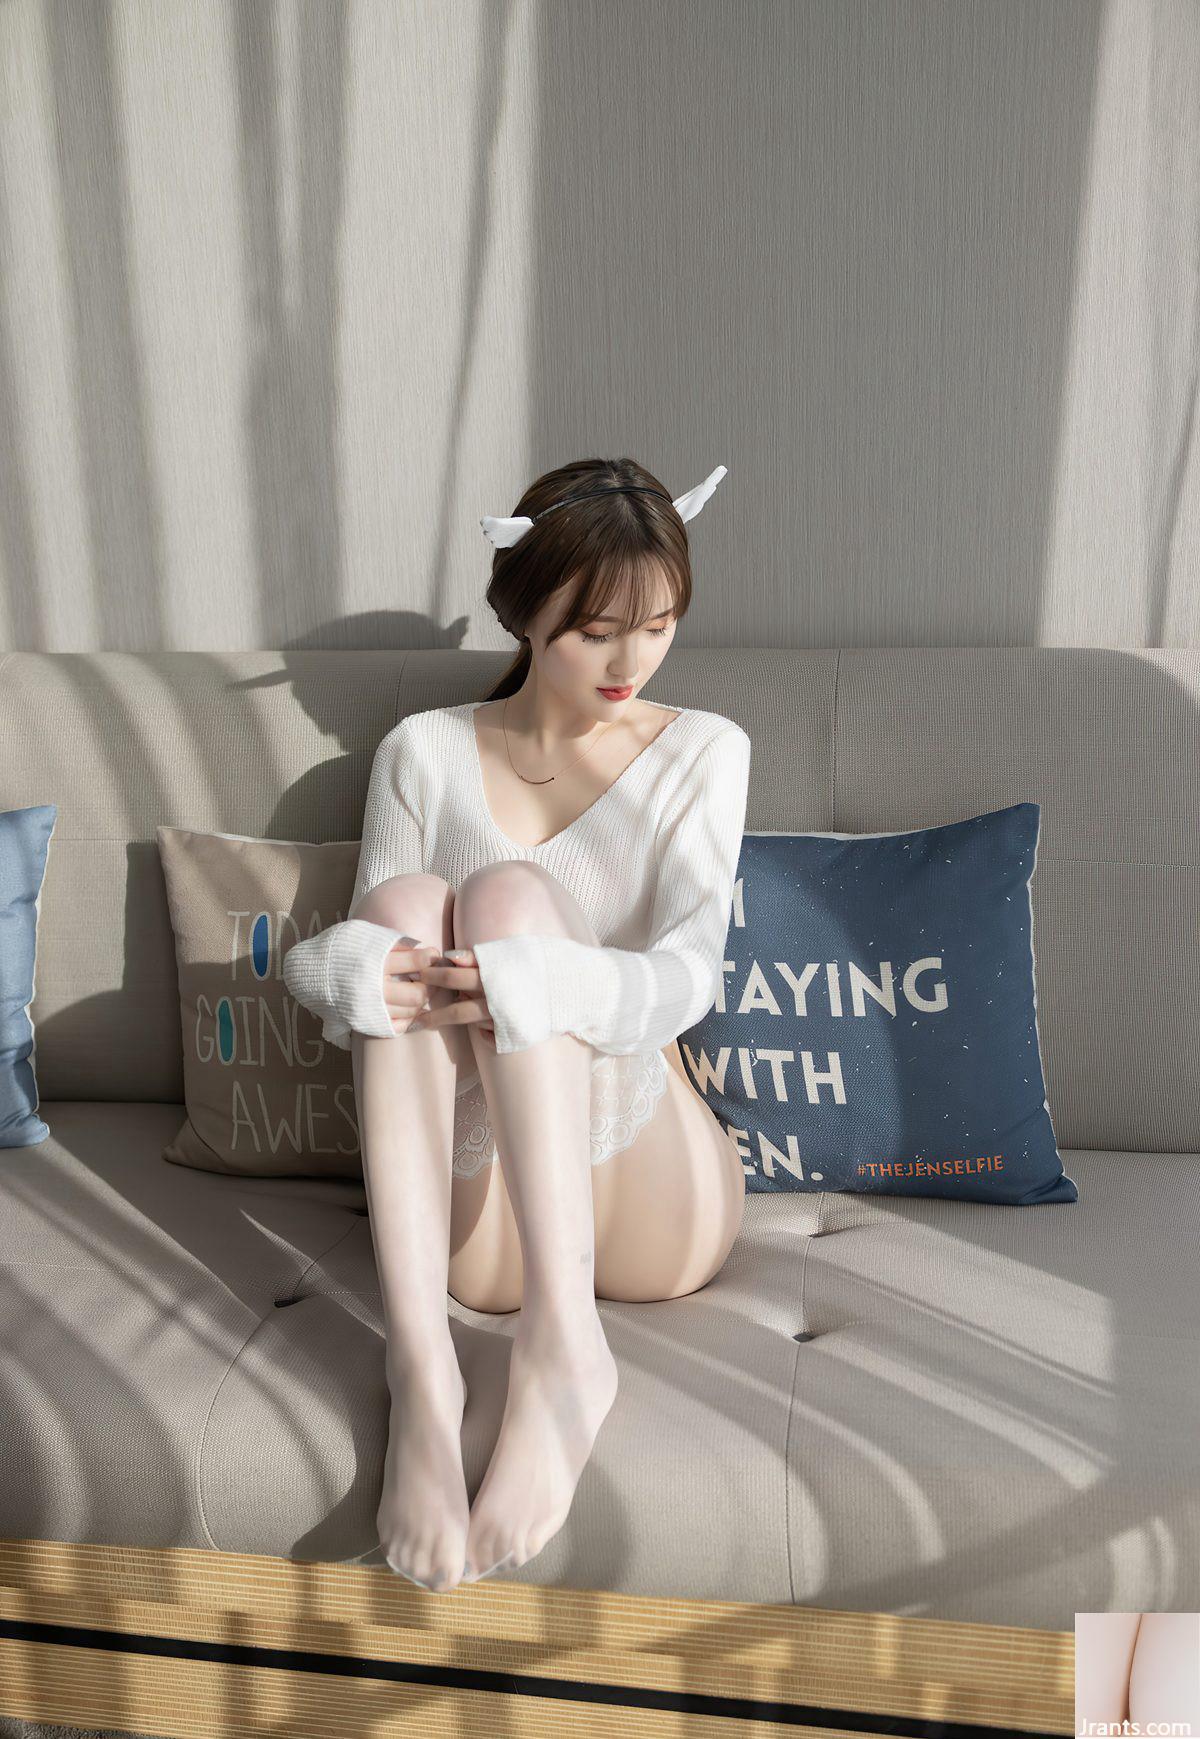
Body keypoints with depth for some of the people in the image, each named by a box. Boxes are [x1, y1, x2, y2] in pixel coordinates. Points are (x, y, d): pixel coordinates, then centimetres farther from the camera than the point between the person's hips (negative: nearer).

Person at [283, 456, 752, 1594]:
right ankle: (420, 1369, -37)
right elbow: (366, 953, 6)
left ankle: (563, 1346, -35)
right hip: (475, 1217, 2)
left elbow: (685, 979, -7)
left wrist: (534, 986, -30)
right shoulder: (426, 751, 12)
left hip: (645, 1199, -1)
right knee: (409, 903, -23)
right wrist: (345, 971, -21)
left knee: (509, 891, -22)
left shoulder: (701, 751, 8)